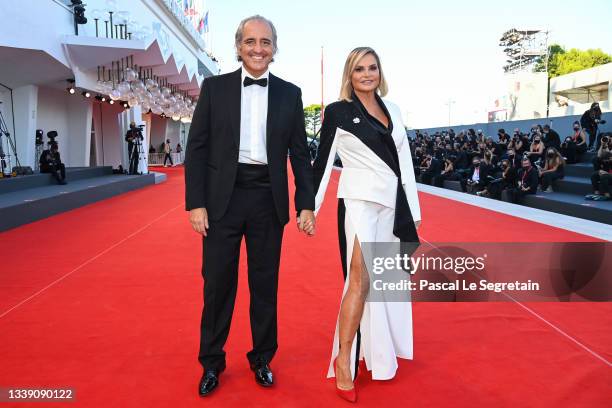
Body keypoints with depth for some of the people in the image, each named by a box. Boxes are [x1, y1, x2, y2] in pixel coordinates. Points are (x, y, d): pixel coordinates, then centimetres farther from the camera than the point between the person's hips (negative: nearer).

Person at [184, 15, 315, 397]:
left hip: (268, 200, 1)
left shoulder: (290, 93, 6)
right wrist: (196, 203, -7)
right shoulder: (215, 87, 3)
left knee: (265, 285, 11)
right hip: (223, 198, -1)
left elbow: (300, 153, 7)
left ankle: (262, 358, 29)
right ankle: (212, 362, 26)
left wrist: (306, 205, 0)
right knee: (218, 283, 7)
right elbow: (197, 148, 0)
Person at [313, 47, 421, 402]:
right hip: (360, 202, -6)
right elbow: (323, 162, -1)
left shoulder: (393, 110, 12)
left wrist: (413, 210, 10)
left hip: (393, 205, 6)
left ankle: (378, 352, 27)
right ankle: (344, 359, 1)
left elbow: (406, 162, 12)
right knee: (360, 281, -12)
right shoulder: (338, 111, -2)